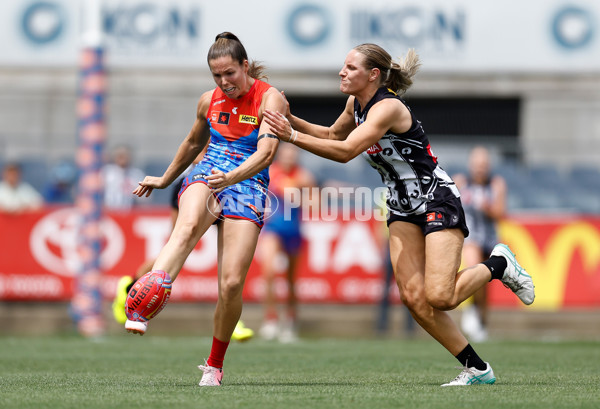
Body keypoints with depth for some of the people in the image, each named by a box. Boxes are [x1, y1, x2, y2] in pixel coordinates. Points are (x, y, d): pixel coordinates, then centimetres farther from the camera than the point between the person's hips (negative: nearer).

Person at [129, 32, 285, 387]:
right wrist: (165, 180, 41)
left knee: (232, 284, -14)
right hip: (205, 175, 2)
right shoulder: (209, 101, 12)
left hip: (247, 187, -2)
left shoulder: (270, 99, -4)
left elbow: (266, 152, -19)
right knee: (188, 227, -37)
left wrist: (232, 178, -36)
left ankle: (215, 365, 12)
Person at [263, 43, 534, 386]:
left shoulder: (387, 107, -23)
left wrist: (292, 136, -32)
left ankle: (498, 264, 10)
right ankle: (477, 369, 0)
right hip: (403, 210, 8)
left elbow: (345, 151, -33)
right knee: (413, 297, -7)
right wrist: (290, 120, 9)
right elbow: (332, 135, 24)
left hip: (438, 201, -8)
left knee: (439, 297, -19)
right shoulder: (356, 104, 4)